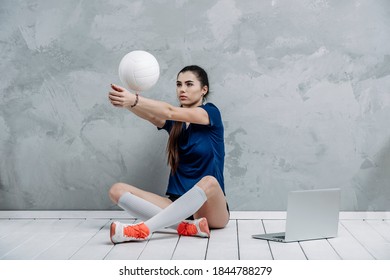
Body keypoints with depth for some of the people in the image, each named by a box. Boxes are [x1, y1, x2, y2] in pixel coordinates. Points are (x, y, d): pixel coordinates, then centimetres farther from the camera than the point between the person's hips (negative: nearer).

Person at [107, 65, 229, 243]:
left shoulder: (211, 113, -1)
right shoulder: (174, 122, 11)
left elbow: (170, 112, -19)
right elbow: (152, 116, -13)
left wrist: (134, 99, -34)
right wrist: (127, 103, -35)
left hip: (209, 208, -4)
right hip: (177, 203, 5)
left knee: (209, 182, -38)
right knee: (117, 190, -13)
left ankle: (143, 229, -44)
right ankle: (186, 225, -30)